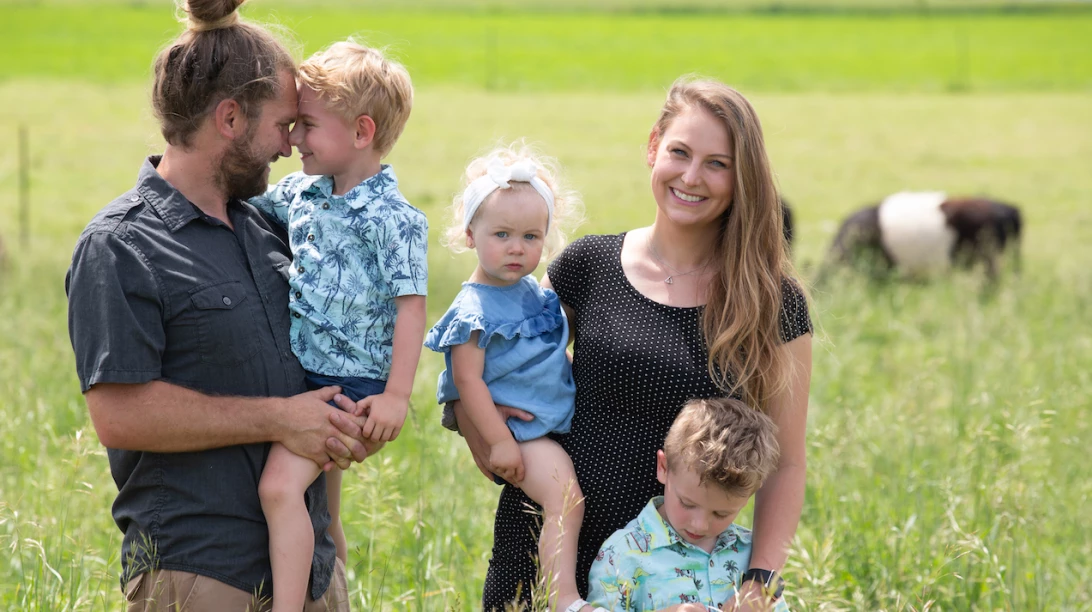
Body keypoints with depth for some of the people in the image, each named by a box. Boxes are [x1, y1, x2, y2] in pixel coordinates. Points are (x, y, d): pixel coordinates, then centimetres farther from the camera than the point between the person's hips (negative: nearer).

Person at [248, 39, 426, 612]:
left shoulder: (392, 218, -13)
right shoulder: (300, 193, 9)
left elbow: (410, 306, -15)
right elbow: (247, 210, 29)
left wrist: (397, 396, -18)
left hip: (351, 383, -8)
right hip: (302, 373, 8)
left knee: (280, 485, -24)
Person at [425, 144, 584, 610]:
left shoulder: (535, 294, 10)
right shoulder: (473, 309, -16)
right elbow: (467, 380, -19)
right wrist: (498, 442, -22)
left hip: (556, 422, 9)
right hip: (513, 427, -9)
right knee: (563, 494, -23)